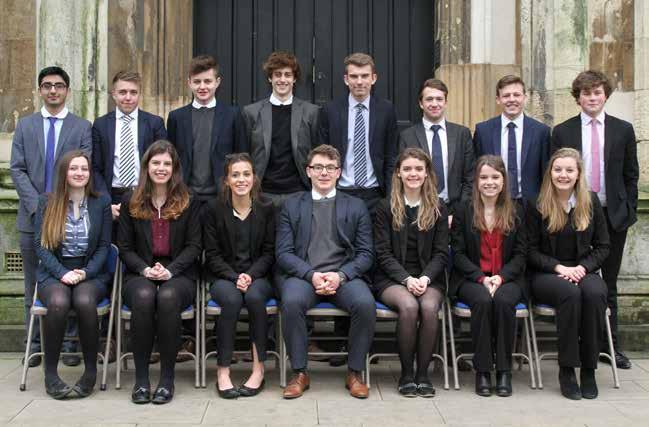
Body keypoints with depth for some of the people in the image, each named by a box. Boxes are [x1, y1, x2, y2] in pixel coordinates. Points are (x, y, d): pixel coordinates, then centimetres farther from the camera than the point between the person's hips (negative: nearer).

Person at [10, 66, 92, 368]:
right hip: (32, 216, 2)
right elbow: (17, 169, 4)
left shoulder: (83, 127, 5)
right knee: (33, 284, 8)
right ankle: (35, 344, 16)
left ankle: (70, 344, 8)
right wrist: (37, 205, -9)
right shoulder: (25, 126, 11)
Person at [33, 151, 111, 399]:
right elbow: (40, 245, 1)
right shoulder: (47, 202, 7)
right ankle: (50, 373, -19)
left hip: (90, 273, 0)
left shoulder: (101, 203, 8)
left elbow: (104, 246, 5)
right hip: (54, 273, 0)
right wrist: (63, 273, -13)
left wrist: (85, 273, -12)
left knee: (85, 302, -34)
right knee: (58, 302, -34)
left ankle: (91, 370, -18)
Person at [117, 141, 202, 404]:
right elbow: (124, 247, 8)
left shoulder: (188, 202, 9)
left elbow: (194, 245, 3)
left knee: (168, 297, -35)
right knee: (143, 297, -34)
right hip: (140, 274, 1)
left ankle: (167, 378, -26)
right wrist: (146, 269, -11)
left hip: (179, 274, -1)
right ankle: (141, 377, -25)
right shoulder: (130, 203, 12)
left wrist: (169, 270, -13)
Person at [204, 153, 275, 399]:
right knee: (231, 299, -33)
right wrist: (235, 277, -15)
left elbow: (269, 252, 3)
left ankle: (259, 369, -24)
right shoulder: (215, 209, 2)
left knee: (254, 296, -33)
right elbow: (212, 255, 0)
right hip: (224, 277, 0)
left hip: (258, 276, 0)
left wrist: (250, 275, -14)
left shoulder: (266, 209, 4)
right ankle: (223, 372, -26)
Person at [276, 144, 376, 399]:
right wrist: (311, 275, -14)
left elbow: (366, 253, 7)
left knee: (366, 303, -30)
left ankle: (354, 373, -11)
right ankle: (299, 373, -16)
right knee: (292, 302, -33)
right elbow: (283, 253, 4)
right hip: (302, 274, 0)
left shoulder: (356, 207, 15)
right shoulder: (292, 206, 13)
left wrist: (340, 276, -12)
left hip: (344, 275, 1)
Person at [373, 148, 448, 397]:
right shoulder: (386, 207, 4)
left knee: (429, 307, -31)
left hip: (429, 278, 1)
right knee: (409, 306, -32)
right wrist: (407, 279, -15)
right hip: (392, 278, -1)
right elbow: (383, 253, -1)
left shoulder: (438, 209, 9)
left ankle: (423, 374, -16)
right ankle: (406, 374, -15)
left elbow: (441, 253, 5)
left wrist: (425, 278, -13)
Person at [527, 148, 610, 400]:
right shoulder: (537, 206, 1)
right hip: (546, 274, -2)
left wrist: (582, 267, -8)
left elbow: (602, 246, 10)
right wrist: (559, 267, -13)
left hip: (583, 271, 2)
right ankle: (566, 370, -25)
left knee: (595, 293, -33)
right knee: (570, 293, -35)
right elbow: (531, 251, 2)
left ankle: (589, 370, -22)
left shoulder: (591, 202, 8)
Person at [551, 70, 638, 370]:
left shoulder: (623, 130, 6)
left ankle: (610, 345, 19)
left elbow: (631, 175, 7)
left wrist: (628, 211, 1)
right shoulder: (562, 132, 3)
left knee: (608, 285, 10)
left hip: (613, 216, 1)